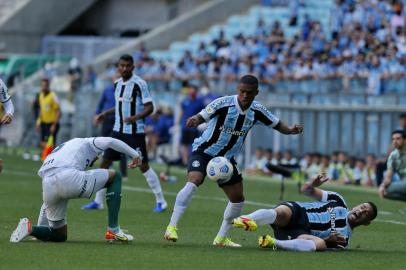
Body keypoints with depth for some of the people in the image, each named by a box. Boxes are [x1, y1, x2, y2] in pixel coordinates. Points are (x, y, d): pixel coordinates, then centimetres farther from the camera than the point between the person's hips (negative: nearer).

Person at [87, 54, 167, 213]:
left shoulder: (139, 84, -12)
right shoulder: (117, 84, 10)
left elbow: (149, 107, -15)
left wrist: (135, 117, -30)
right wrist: (105, 114, 22)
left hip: (135, 132, -7)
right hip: (118, 131, 7)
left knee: (143, 166, -5)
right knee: (105, 162, 4)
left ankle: (160, 201, 5)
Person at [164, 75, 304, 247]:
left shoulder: (257, 111, -6)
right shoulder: (224, 104, -22)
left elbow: (278, 125, 4)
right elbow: (201, 117, -27)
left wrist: (290, 130, -18)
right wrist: (194, 121, -51)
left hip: (227, 157, 6)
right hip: (204, 151, -6)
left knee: (238, 199, 6)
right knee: (193, 182, -30)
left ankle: (221, 238, 23)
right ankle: (172, 227, -27)